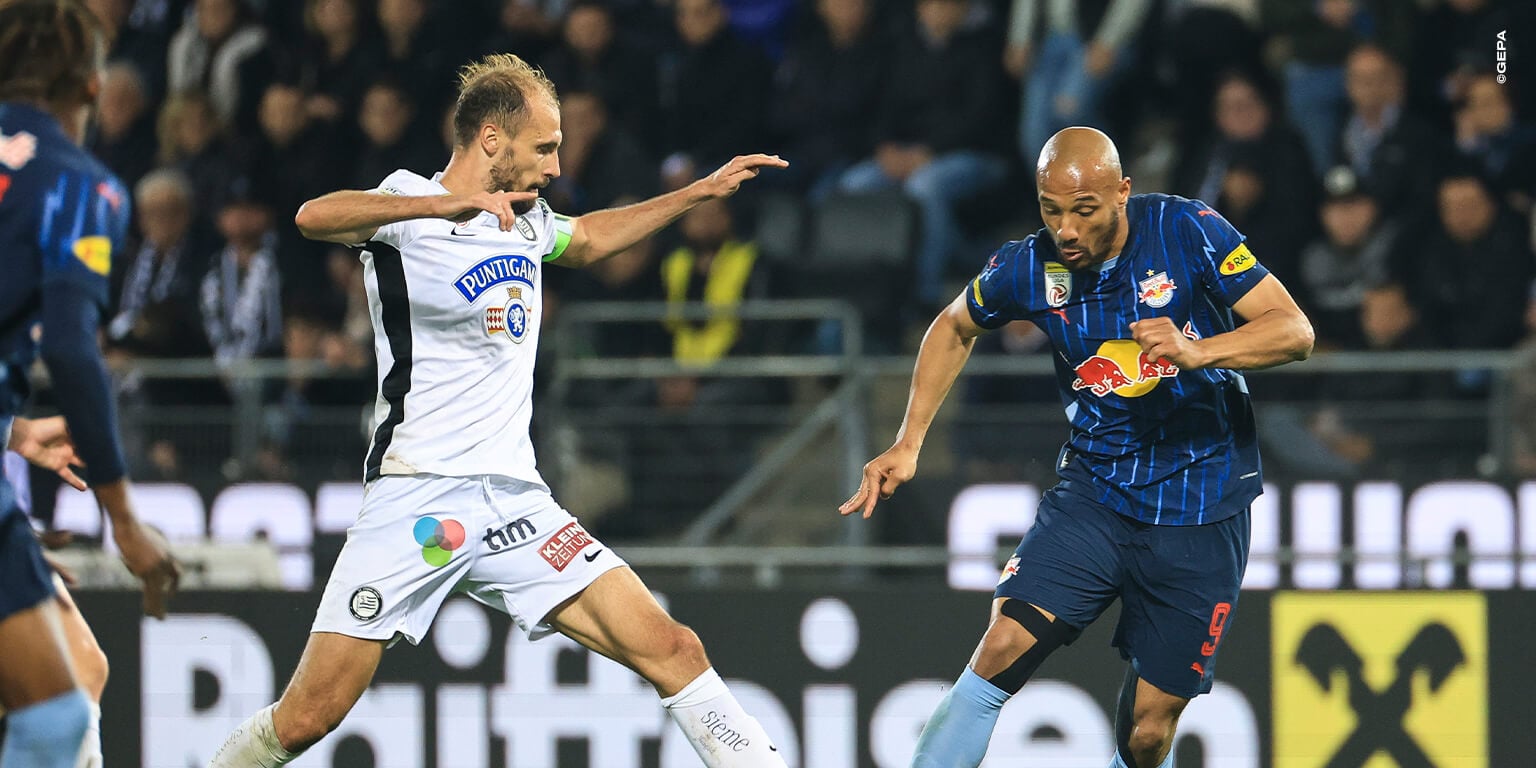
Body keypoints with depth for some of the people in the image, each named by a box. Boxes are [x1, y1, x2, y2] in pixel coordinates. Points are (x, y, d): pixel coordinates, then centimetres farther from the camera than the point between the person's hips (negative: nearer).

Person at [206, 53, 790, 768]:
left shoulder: (525, 220, 15)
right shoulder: (411, 205, -4)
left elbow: (584, 240, 41)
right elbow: (314, 217, -27)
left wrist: (701, 191, 38)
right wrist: (448, 206, -39)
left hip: (515, 497, 6)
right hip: (417, 494, -5)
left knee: (672, 650, -10)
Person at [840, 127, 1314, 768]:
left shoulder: (1186, 231, -14)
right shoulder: (1026, 268, -6)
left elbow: (1294, 331, -15)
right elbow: (954, 328, 16)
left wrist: (1195, 352, -32)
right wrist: (908, 444, 9)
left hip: (1199, 511, -2)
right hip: (1095, 490, 2)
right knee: (1001, 650, -20)